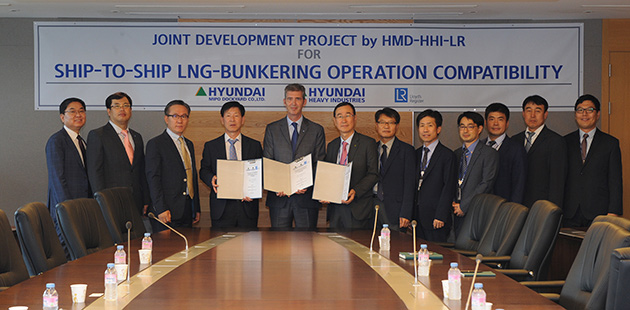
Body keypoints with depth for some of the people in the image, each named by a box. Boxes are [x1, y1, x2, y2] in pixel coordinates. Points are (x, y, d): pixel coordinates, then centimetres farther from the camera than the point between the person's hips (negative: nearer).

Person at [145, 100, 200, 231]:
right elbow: (153, 178, -11)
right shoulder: (155, 144, -4)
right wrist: (161, 209, -18)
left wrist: (197, 209, 17)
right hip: (167, 212, -6)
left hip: (187, 211, 7)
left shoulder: (189, 144, 19)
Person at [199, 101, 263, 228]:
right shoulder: (210, 146, 10)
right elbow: (204, 170, 12)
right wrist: (212, 179, -11)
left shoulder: (255, 146, 10)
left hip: (247, 206, 1)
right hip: (221, 208, 0)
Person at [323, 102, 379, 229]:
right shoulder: (331, 146, 16)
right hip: (335, 208, 5)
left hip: (358, 209, -4)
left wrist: (355, 191, -20)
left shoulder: (368, 143, 0)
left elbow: (373, 174, -6)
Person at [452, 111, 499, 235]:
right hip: (459, 215, 5)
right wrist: (453, 202, 0)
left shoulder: (490, 153, -4)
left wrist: (464, 206, -13)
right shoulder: (456, 154, 17)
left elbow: (486, 184, -12)